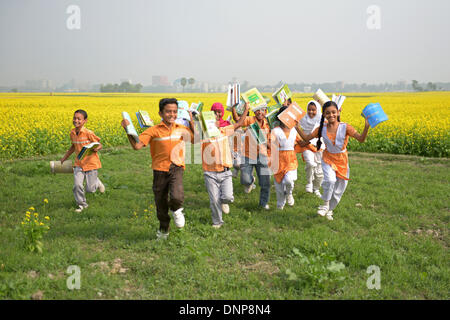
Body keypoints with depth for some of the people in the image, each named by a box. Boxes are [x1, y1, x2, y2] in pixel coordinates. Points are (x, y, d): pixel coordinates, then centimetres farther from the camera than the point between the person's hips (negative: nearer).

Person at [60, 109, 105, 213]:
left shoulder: (88, 133, -17)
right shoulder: (72, 133, 1)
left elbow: (100, 145, -10)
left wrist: (96, 148, -33)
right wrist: (64, 157, 21)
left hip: (91, 163, -4)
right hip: (78, 164, 4)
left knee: (90, 189, 1)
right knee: (77, 185, -11)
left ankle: (97, 182, 36)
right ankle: (81, 204, 11)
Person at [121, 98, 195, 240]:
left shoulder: (181, 129, 3)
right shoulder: (154, 130, -7)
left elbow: (195, 140, 17)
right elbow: (137, 146, -14)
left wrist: (191, 123, 9)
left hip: (176, 169, 0)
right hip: (160, 170, 0)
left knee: (177, 198, -25)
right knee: (160, 203, 14)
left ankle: (176, 210, 13)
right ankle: (164, 229, 39)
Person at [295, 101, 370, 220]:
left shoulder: (345, 127, -15)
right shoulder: (322, 129, -7)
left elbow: (361, 139, -21)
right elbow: (306, 138, 0)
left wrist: (366, 127, -38)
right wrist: (298, 127, -13)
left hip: (342, 161, 0)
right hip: (328, 159, 0)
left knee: (339, 190, 10)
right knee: (330, 180, -29)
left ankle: (329, 210, 36)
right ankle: (325, 204, -3)